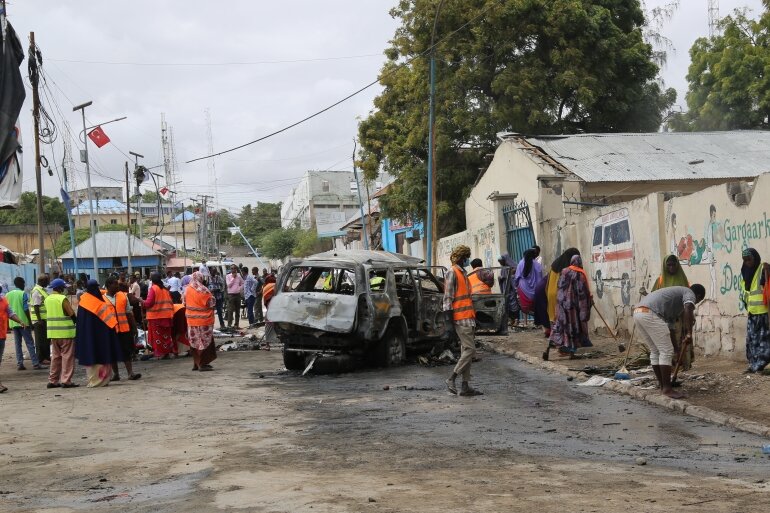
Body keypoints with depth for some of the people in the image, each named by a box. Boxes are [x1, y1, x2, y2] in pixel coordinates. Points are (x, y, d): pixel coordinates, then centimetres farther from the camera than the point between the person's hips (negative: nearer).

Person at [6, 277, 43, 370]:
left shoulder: (8, 295, 10)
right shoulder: (23, 294, -8)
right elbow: (26, 309, -13)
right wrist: (30, 322, -8)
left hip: (13, 323, 6)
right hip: (23, 322, -6)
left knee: (18, 344, 9)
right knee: (30, 343, -4)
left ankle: (19, 364, 6)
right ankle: (35, 364, -7)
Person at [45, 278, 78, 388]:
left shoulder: (47, 299, 8)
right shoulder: (63, 299, -14)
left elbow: (49, 313, 13)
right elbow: (72, 314, -13)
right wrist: (75, 321, 6)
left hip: (52, 332, 7)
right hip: (65, 332, -7)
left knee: (55, 356, 15)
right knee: (67, 356, 0)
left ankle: (53, 380, 16)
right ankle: (66, 380, -3)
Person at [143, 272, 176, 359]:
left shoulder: (153, 288, -10)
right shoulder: (165, 289, 9)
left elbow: (149, 302, -15)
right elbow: (170, 302, 9)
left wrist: (143, 303, 3)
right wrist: (170, 313, 15)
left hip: (155, 316, -6)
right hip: (166, 315, 6)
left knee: (157, 335, 2)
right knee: (166, 334, 12)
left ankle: (159, 353, 2)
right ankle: (167, 352, 14)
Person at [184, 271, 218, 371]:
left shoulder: (188, 289, 1)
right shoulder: (203, 291, -17)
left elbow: (185, 303, 10)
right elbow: (211, 304, -11)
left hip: (191, 320, 6)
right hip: (203, 319, -6)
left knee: (195, 341, 13)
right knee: (203, 341, 1)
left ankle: (196, 363, 19)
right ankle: (202, 364, 1)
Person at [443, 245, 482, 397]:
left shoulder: (462, 273, 20)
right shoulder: (452, 273, -9)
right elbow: (447, 299, -14)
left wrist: (473, 318, 23)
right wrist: (448, 322, -19)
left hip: (467, 318, 9)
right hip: (460, 319, -9)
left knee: (466, 351, 8)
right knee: (470, 350, -11)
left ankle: (465, 386, 11)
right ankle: (451, 379, -6)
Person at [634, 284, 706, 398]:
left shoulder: (677, 292, 36)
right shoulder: (689, 294, 9)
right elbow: (688, 308, -14)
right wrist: (689, 333, -17)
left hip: (638, 312, 9)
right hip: (650, 314, -9)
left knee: (655, 351, 17)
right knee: (666, 351, -2)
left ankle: (663, 387, 21)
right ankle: (667, 389, -1)